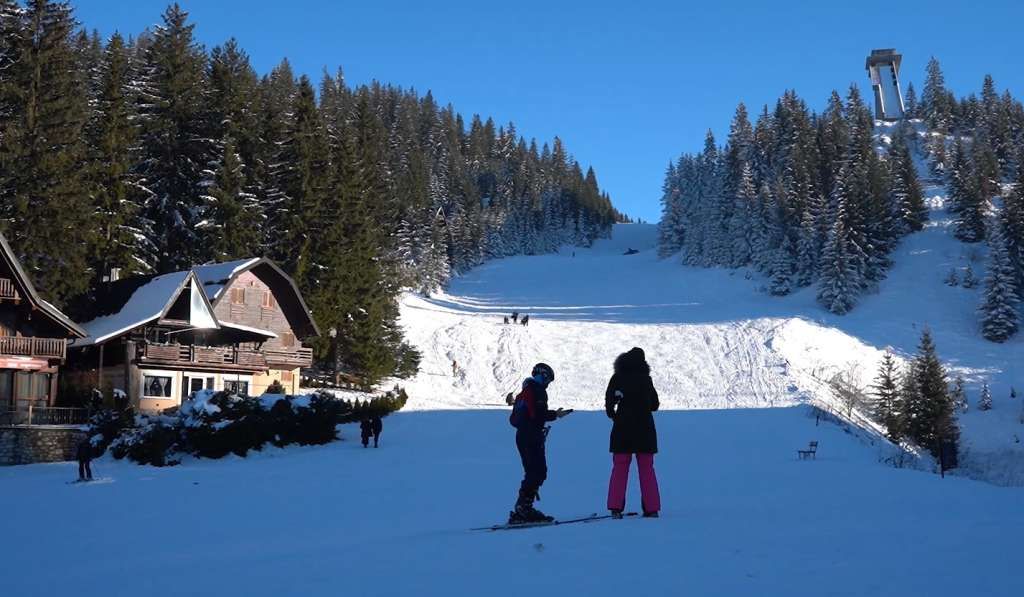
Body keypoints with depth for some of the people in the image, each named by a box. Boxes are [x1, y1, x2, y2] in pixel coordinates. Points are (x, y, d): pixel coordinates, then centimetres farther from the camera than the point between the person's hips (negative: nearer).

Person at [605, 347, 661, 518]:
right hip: (645, 428, 1)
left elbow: (609, 401, -7)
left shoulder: (617, 378, 0)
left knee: (619, 468, 5)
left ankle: (616, 507, -3)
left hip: (623, 427, -1)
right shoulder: (646, 379, 3)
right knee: (647, 469, 8)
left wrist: (612, 414, 12)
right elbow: (655, 404, 8)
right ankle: (651, 508, 4)